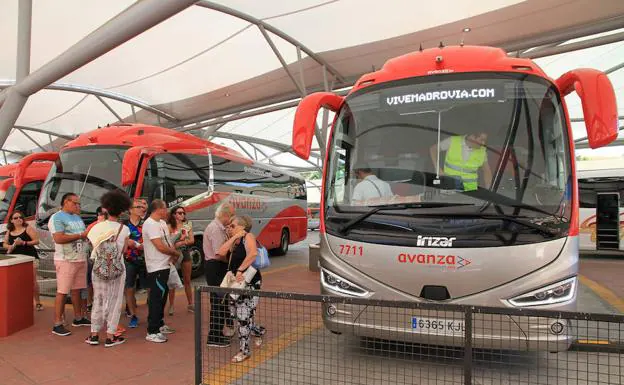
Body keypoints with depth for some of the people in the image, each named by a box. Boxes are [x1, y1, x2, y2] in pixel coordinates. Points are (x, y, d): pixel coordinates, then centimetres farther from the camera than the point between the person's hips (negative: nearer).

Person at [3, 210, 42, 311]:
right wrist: (10, 246, -2)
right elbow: (5, 244, 19)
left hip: (30, 257, -4)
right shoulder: (9, 231, 14)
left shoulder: (28, 228, 0)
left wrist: (24, 243, -17)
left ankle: (37, 302, 2)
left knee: (32, 280, -6)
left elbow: (36, 241, -5)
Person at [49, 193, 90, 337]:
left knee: (76, 290, 14)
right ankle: (57, 325, 1)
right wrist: (80, 235, -17)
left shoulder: (77, 218, 18)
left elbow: (84, 234, 23)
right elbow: (59, 239, -20)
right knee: (62, 292, -5)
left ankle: (78, 318, 23)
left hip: (81, 259, 8)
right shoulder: (57, 217, -9)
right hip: (66, 260, -8)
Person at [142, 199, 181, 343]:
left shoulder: (162, 223, 12)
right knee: (156, 298, -7)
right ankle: (152, 332, -1)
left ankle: (159, 324, 33)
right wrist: (176, 253, -7)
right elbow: (161, 247, -23)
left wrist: (173, 254, -4)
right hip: (156, 268, -10)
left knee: (162, 295, 19)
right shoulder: (150, 224, -19)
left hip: (164, 266, 10)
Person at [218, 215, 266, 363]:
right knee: (234, 313, 13)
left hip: (250, 281, -9)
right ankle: (258, 331, 36)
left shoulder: (248, 236, -11)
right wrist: (234, 237, -6)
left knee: (243, 315, -5)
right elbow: (221, 252, -5)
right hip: (236, 282, 9)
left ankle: (244, 350, 10)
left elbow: (253, 253, -30)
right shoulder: (234, 242, 13)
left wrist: (240, 270, -28)